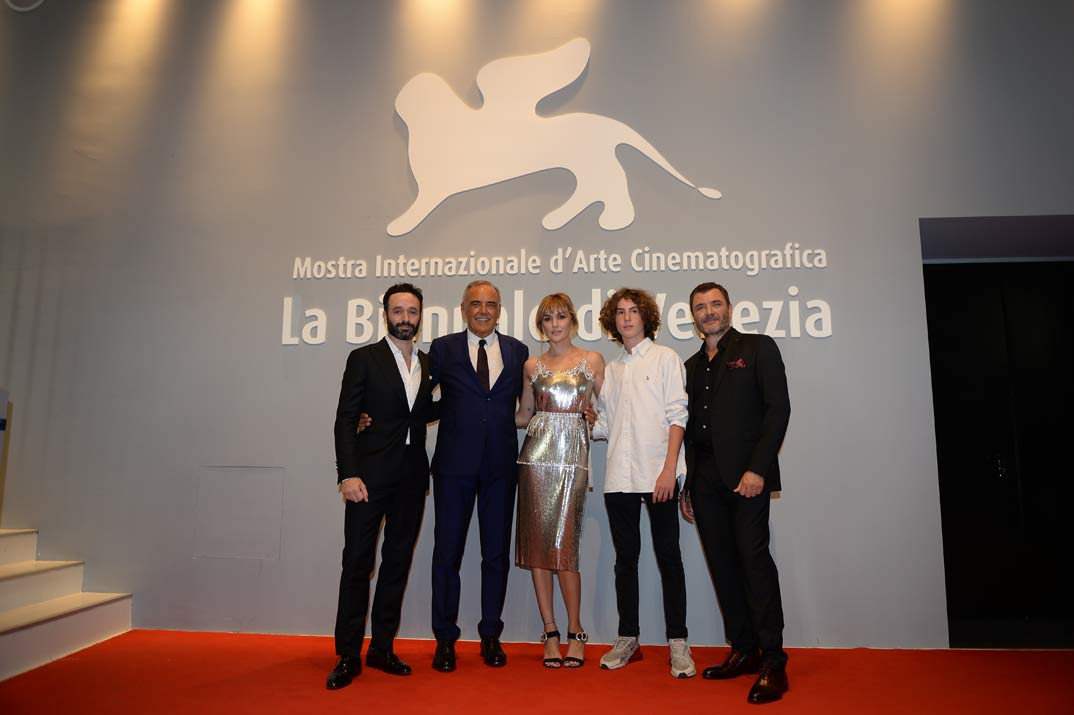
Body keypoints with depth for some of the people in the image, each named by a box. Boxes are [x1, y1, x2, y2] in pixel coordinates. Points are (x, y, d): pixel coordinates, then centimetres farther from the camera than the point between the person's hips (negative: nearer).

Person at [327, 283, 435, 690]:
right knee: (357, 563, 0)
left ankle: (382, 648, 22)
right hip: (370, 475, -5)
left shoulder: (428, 364, 13)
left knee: (398, 562, 10)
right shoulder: (364, 359, -1)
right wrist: (348, 474, -16)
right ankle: (348, 656, 11)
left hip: (412, 478, 5)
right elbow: (345, 420, -7)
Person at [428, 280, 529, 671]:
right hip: (454, 463, -2)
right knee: (447, 551, 6)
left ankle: (491, 636, 25)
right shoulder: (443, 348, 3)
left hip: (500, 465, 2)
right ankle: (445, 639, 21)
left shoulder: (517, 351, 9)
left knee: (497, 553, 10)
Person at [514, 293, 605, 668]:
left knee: (564, 544, -5)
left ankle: (575, 632, 12)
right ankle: (550, 633, 13)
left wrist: (591, 417, -9)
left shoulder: (592, 360, 6)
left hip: (573, 457, -2)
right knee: (538, 541, 2)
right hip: (536, 455, 3)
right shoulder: (532, 365, 13)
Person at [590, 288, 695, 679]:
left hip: (657, 474, -4)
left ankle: (678, 642, 10)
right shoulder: (611, 369, 17)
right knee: (625, 558, 10)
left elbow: (677, 415, -4)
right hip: (619, 477, 4)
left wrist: (669, 469, -13)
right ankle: (627, 638, 20)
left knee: (668, 556, 1)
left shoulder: (664, 357, 4)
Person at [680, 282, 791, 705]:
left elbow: (778, 409, -5)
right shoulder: (692, 366, 20)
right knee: (723, 565, 7)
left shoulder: (758, 348, 4)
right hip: (705, 479, 6)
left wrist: (758, 468, -15)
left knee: (754, 558, -10)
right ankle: (743, 651, 17)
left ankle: (773, 662, -2)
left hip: (745, 473, -5)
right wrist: (687, 486, 13)